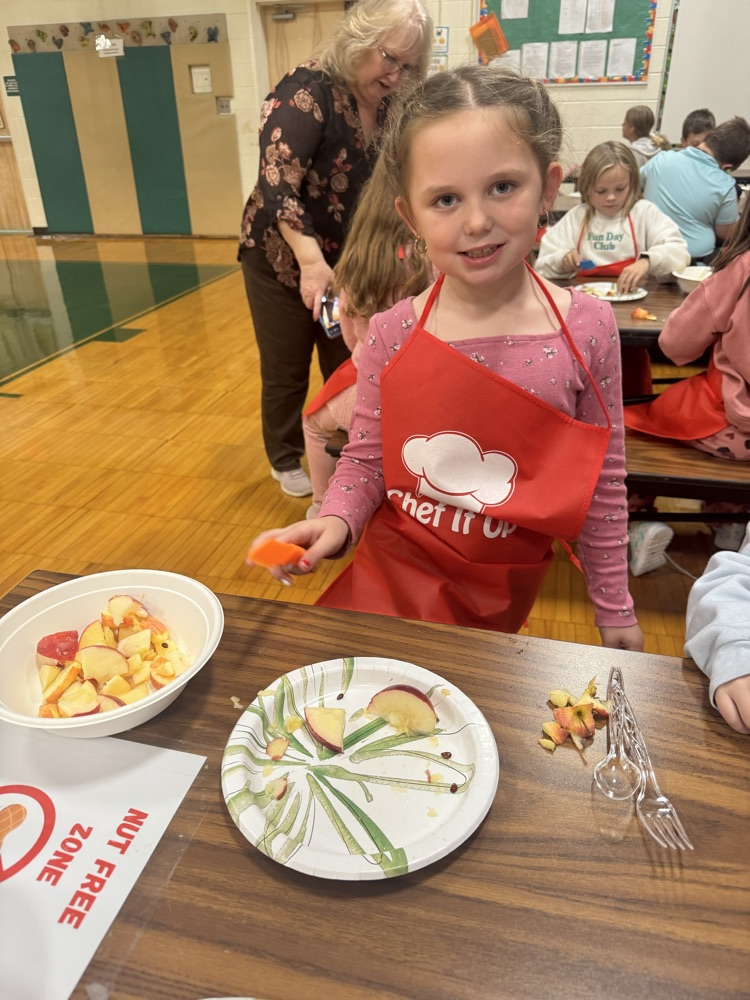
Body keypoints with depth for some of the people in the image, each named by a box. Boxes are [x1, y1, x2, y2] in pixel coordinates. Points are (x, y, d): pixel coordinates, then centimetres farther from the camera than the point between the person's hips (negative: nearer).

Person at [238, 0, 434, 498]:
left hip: (347, 261, 6)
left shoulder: (388, 110, -1)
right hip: (283, 258, -5)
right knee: (287, 369, 8)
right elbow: (277, 185, -32)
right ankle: (286, 461, 29)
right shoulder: (307, 91, -21)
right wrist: (310, 259, -45)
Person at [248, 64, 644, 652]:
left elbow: (603, 483, -4)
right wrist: (337, 521, -21)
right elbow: (364, 460, 0)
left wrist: (615, 608, 4)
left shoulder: (587, 328, -13)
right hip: (394, 572, 0)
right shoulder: (392, 333, -12)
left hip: (504, 587, 1)